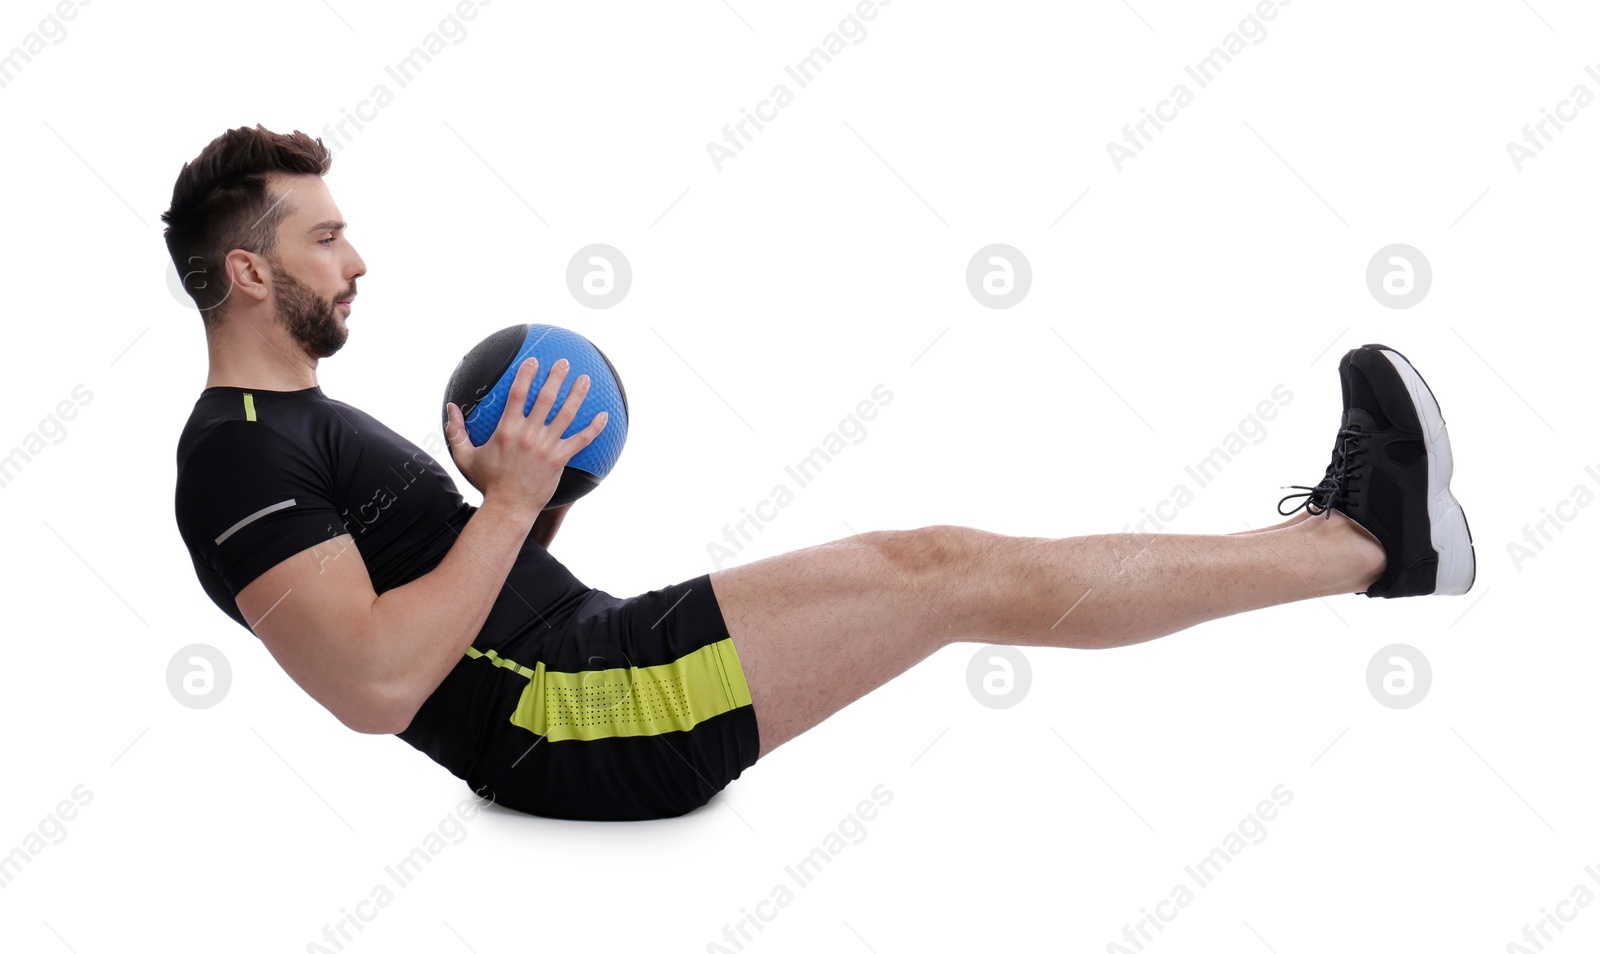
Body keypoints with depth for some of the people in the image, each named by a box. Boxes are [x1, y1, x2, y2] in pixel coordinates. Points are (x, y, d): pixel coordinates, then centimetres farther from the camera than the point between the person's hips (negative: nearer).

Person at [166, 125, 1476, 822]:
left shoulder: (301, 422, 20)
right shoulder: (239, 453, -12)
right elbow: (375, 685, -24)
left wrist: (513, 503, 9)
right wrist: (512, 504, -19)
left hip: (590, 650, 10)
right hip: (575, 719, -10)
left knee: (940, 569, 5)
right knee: (951, 573, -14)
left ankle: (1349, 536, 9)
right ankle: (1365, 538, -5)